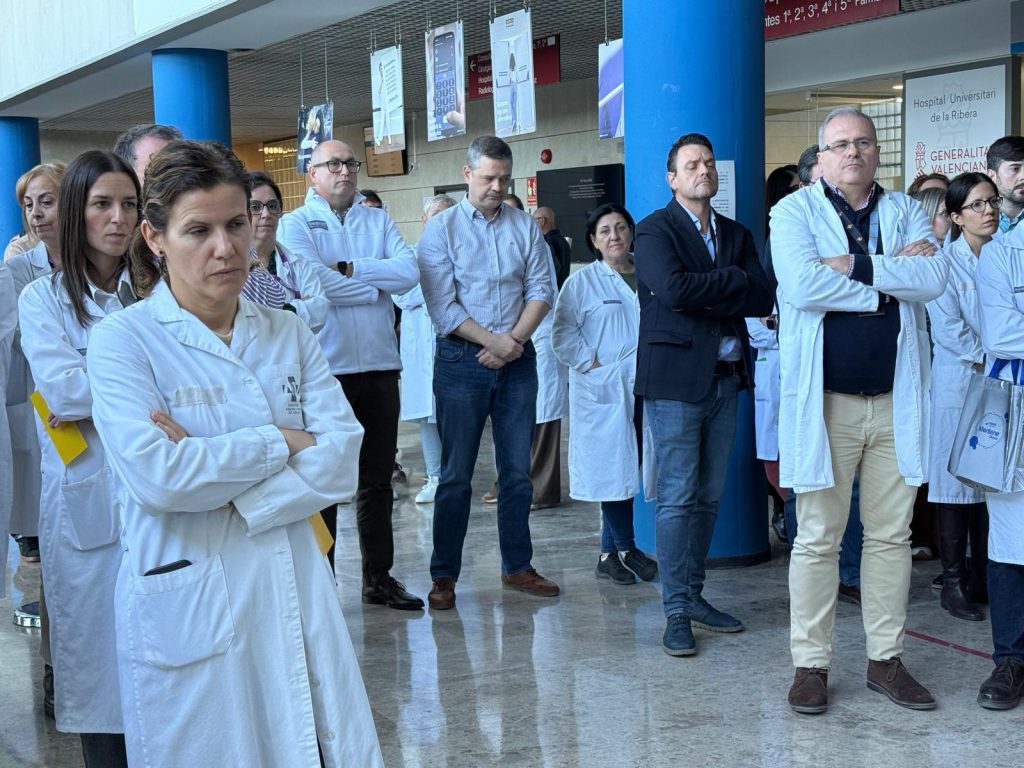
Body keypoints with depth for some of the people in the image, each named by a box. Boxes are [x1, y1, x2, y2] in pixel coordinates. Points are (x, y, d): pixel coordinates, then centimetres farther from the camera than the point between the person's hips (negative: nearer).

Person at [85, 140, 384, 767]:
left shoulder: (289, 334, 7)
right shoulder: (125, 341, -5)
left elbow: (342, 459, -4)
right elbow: (155, 476, -19)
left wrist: (213, 477, -16)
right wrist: (284, 442, -11)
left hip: (297, 592, 4)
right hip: (188, 605, -4)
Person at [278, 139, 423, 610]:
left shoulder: (379, 221, 12)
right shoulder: (296, 224, 0)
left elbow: (409, 271, -4)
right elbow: (316, 284, -16)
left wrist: (349, 269, -12)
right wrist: (378, 286, -5)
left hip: (379, 365, 4)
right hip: (325, 368, -4)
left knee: (378, 477, 11)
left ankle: (379, 577, 21)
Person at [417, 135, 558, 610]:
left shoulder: (525, 226, 8)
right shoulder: (441, 228, -2)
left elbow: (541, 289, 4)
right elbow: (442, 305, -9)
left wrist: (514, 342, -10)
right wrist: (494, 340, -14)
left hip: (517, 358, 3)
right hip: (462, 358, -3)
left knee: (517, 470, 8)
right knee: (455, 474, 0)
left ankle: (517, 566, 20)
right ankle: (444, 577, 8)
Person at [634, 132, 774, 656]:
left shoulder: (736, 235, 15)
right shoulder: (655, 230, -2)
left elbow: (764, 300, 2)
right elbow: (673, 288, -21)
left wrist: (706, 296, -12)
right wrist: (734, 278, -9)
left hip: (725, 379, 6)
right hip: (675, 380, -6)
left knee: (708, 496, 11)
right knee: (677, 497, -5)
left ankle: (695, 596, 21)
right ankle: (676, 612, 1)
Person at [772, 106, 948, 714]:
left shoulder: (906, 212, 11)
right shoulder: (795, 212, 1)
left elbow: (935, 277, -8)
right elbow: (800, 284, -18)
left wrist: (858, 266, -15)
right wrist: (894, 276, -10)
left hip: (896, 401, 4)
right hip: (825, 401, -3)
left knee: (892, 536, 10)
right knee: (818, 539, 1)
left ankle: (886, 658, 21)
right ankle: (811, 663, 12)